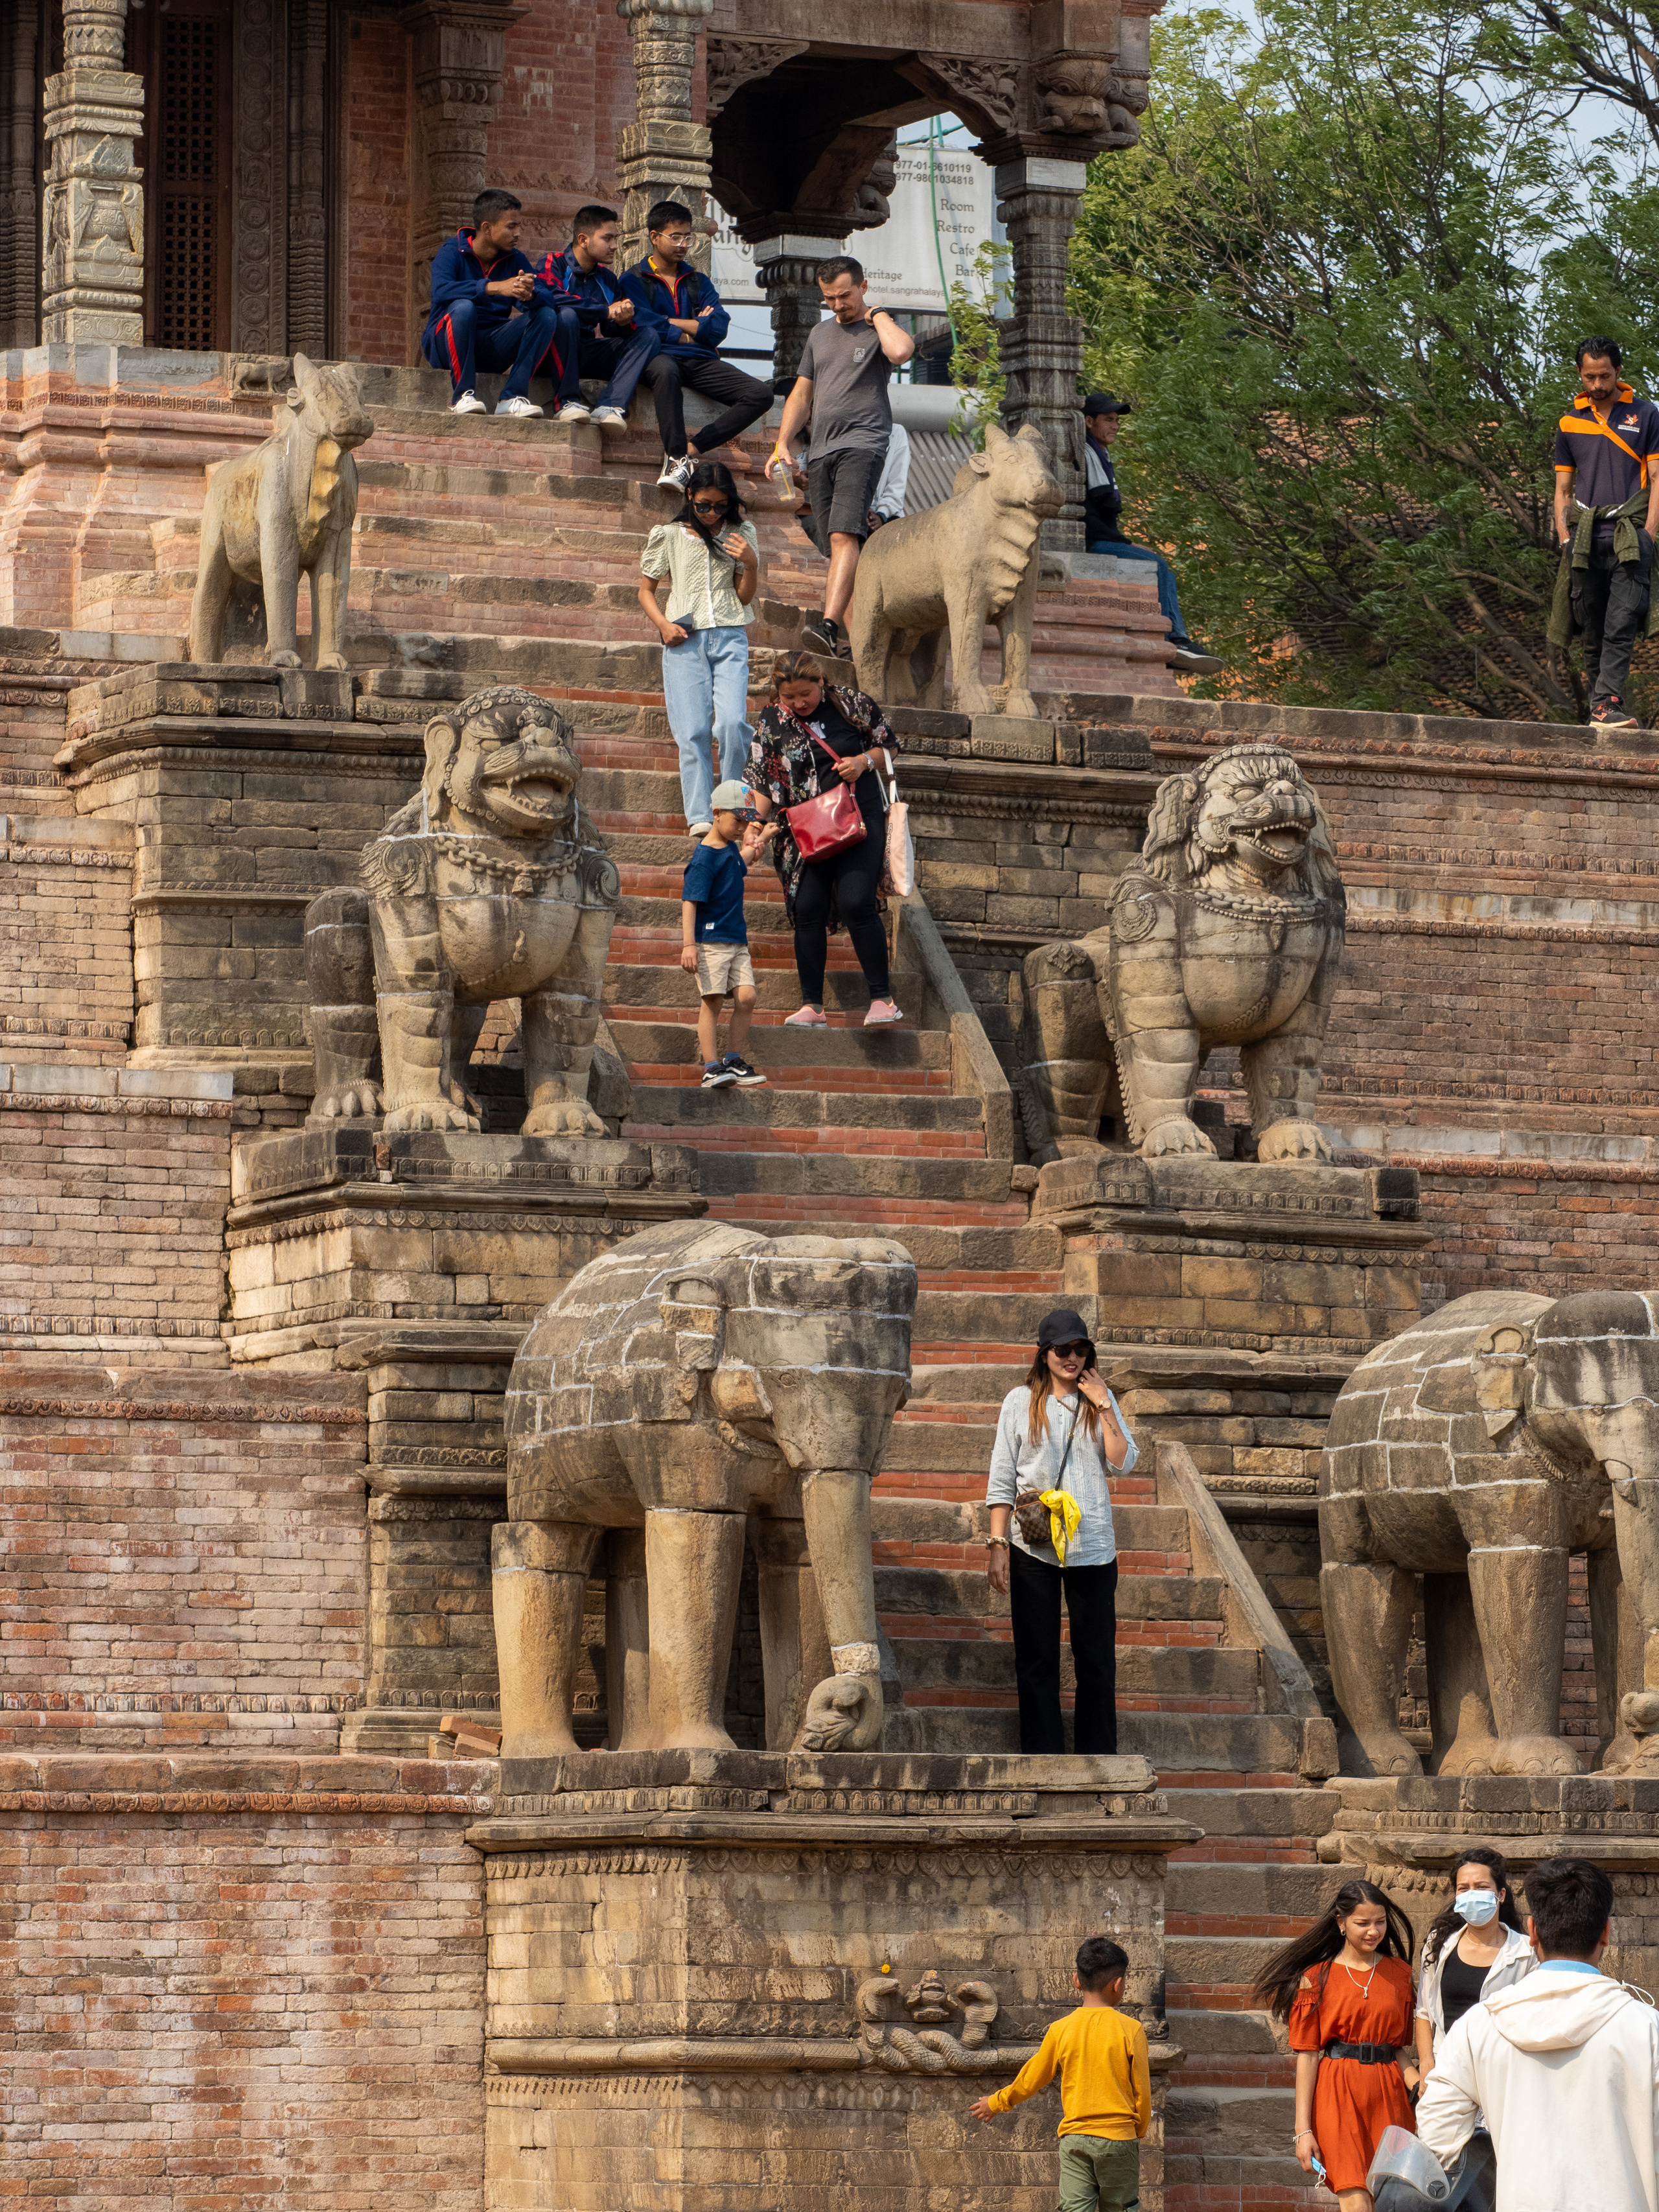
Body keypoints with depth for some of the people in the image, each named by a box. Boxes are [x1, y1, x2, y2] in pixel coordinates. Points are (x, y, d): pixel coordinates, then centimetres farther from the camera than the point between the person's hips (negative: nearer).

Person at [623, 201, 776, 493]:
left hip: (701, 361, 5)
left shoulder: (698, 282, 23)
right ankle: (676, 457, -45)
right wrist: (696, 328, 0)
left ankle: (693, 449, -28)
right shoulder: (635, 280, 9)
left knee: (760, 394, -19)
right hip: (661, 357, -5)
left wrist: (671, 323, -2)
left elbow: (718, 329, 5)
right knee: (666, 371, -44)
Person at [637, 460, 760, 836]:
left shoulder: (741, 535, 11)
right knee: (693, 730, -11)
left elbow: (745, 597, 11)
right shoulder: (668, 536, 9)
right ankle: (699, 816, -12)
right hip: (685, 640, 0)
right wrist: (663, 624, -2)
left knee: (732, 723, -18)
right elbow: (646, 590, 15)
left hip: (729, 637, 0)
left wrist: (751, 565, -9)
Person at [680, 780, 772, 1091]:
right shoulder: (704, 860, -13)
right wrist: (688, 944, -24)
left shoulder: (731, 848, 13)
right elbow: (690, 902, -17)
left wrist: (759, 841, 43)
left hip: (737, 940, 8)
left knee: (746, 996, -3)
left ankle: (735, 1061, 7)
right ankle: (712, 1067, -8)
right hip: (710, 940, -8)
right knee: (712, 1001, -8)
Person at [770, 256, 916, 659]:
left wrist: (878, 315, -5)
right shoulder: (820, 334, 23)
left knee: (844, 536, -22)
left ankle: (829, 626, -35)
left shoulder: (878, 330, 2)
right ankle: (854, 639, 2)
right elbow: (802, 394, 27)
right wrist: (783, 444, 16)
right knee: (838, 548, 2)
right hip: (822, 451, 7)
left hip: (862, 444, -7)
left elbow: (900, 352, -22)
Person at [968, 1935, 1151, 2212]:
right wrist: (1140, 2131, 16)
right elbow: (1142, 2091, -2)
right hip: (1119, 2137, -1)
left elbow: (1030, 2080, 10)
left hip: (1074, 2138, 1)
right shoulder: (1131, 2029, -6)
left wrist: (996, 2103, 28)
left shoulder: (1061, 2029, 0)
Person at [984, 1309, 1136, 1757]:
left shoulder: (1101, 1401, 11)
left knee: (1097, 1660, 1)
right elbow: (1002, 1479, 4)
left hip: (1092, 1547, 1)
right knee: (1037, 1660, 0)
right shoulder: (1021, 1402, 6)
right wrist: (996, 1543, -3)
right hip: (1033, 1547, -1)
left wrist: (1101, 1405, -5)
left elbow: (1122, 1463, -2)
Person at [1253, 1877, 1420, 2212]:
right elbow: (1306, 2056, 0)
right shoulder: (1317, 1978, 3)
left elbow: (1401, 2048, 15)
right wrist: (1303, 2130, -5)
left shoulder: (1400, 1974, 12)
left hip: (1389, 2096, 3)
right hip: (1338, 2094, -3)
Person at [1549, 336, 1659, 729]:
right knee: (1593, 633, 2)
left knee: (1621, 626, -16)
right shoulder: (1570, 423, 16)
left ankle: (1608, 704, -23)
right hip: (1586, 543, 3)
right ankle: (1601, 706, 7)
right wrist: (1565, 539, 5)